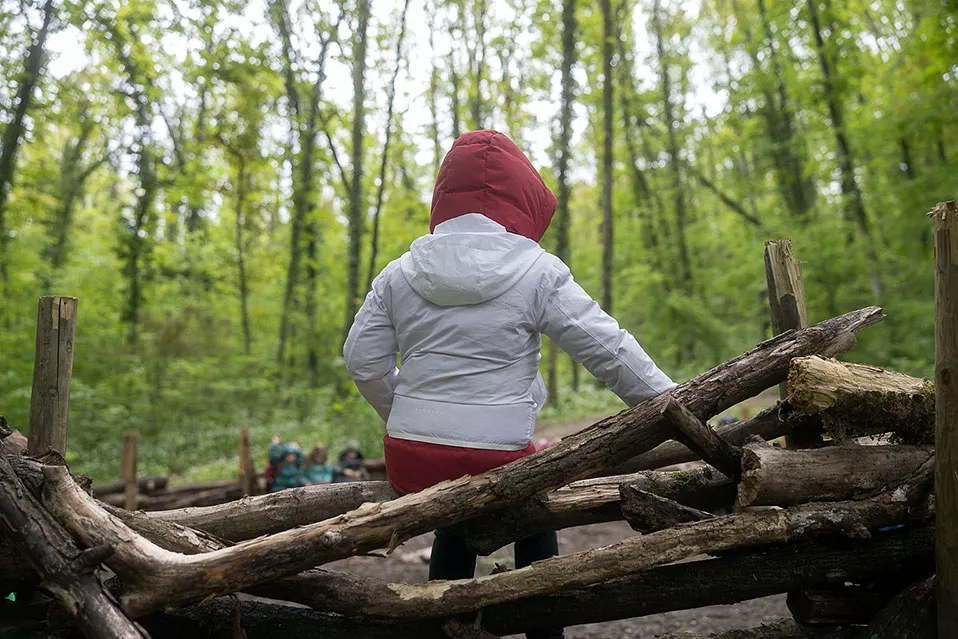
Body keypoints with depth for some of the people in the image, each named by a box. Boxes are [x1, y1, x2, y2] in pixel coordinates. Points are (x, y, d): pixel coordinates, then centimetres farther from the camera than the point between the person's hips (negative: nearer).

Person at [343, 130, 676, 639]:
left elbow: (363, 359, 7)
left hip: (410, 459, 4)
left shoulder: (400, 272, 4)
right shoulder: (537, 271, -7)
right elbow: (608, 350, -5)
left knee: (454, 527, 31)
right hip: (496, 459, -3)